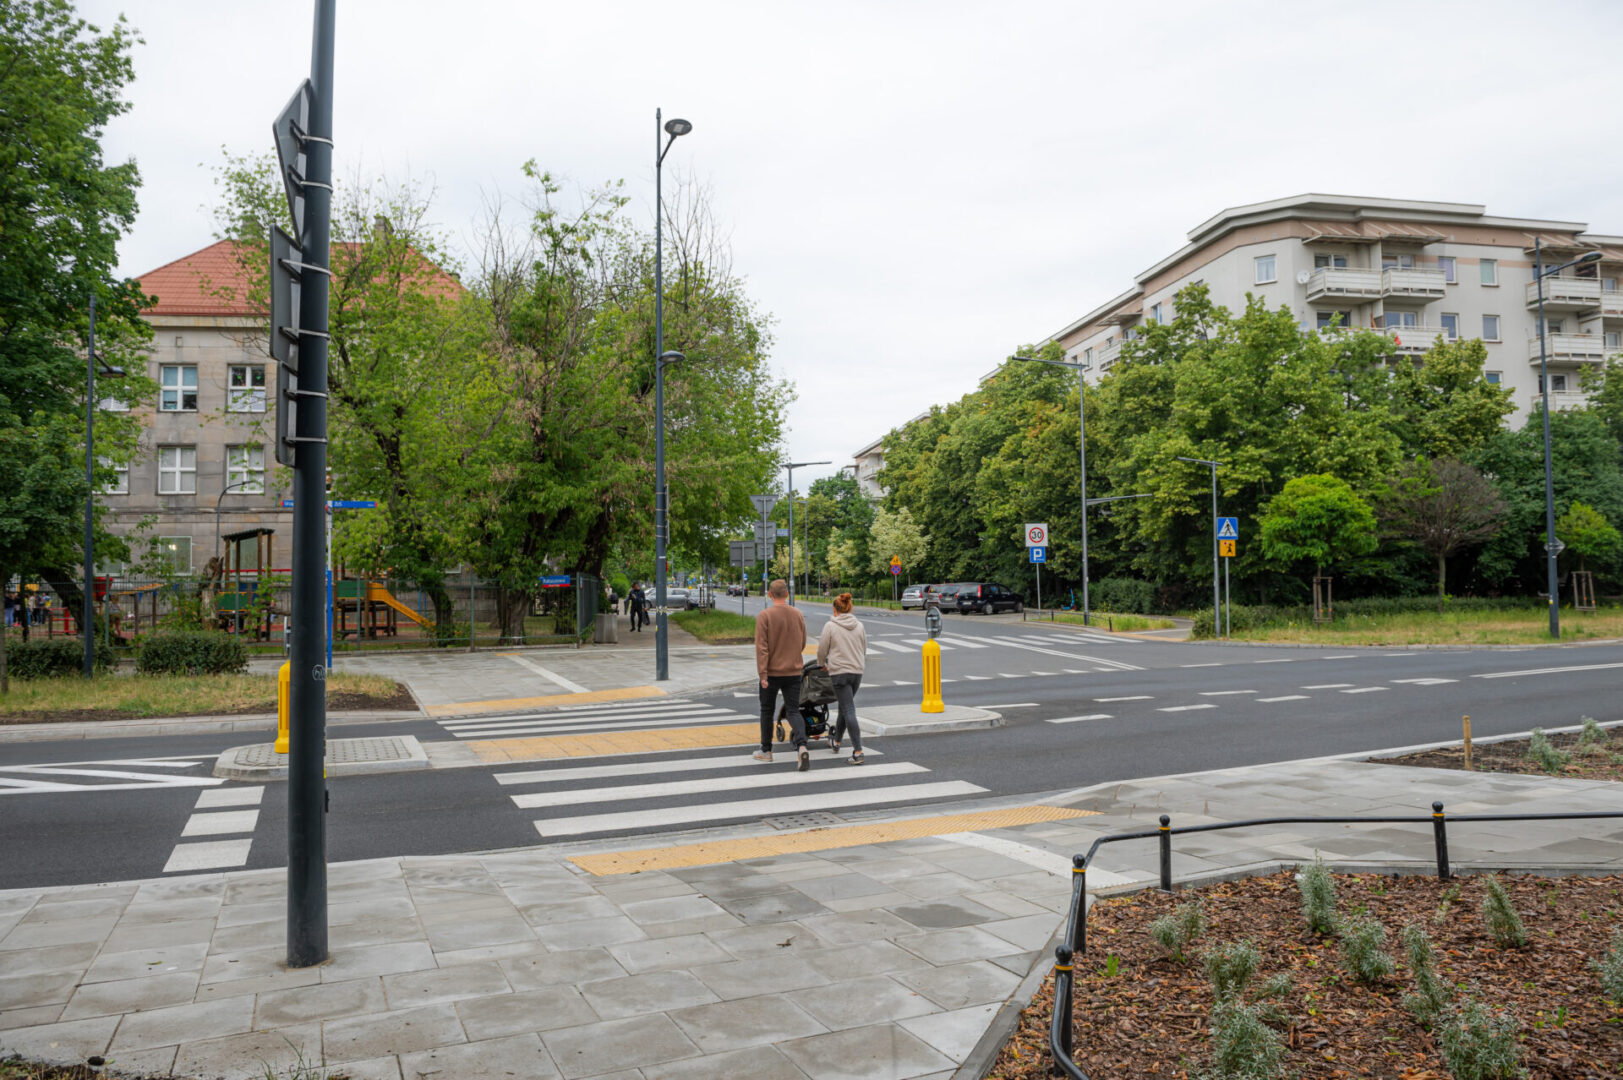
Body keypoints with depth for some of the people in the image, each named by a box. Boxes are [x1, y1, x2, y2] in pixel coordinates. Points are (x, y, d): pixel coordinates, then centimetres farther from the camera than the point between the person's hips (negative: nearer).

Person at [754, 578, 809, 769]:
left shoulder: (764, 616, -11)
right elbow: (802, 644, 10)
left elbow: (761, 647, -16)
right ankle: (801, 746, -18)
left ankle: (766, 750, 24)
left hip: (771, 673, -3)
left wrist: (762, 674, -15)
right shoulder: (798, 615, 2)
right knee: (793, 711, 4)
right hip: (793, 672, 3)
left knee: (767, 711, 14)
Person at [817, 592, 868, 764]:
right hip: (857, 672, 5)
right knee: (844, 707, 22)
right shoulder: (859, 625, 5)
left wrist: (821, 664, 18)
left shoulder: (831, 626, -8)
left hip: (839, 672, -5)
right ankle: (836, 741, 39)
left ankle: (858, 751, -13)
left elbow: (822, 650, -2)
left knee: (848, 711, -6)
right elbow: (864, 650, 12)